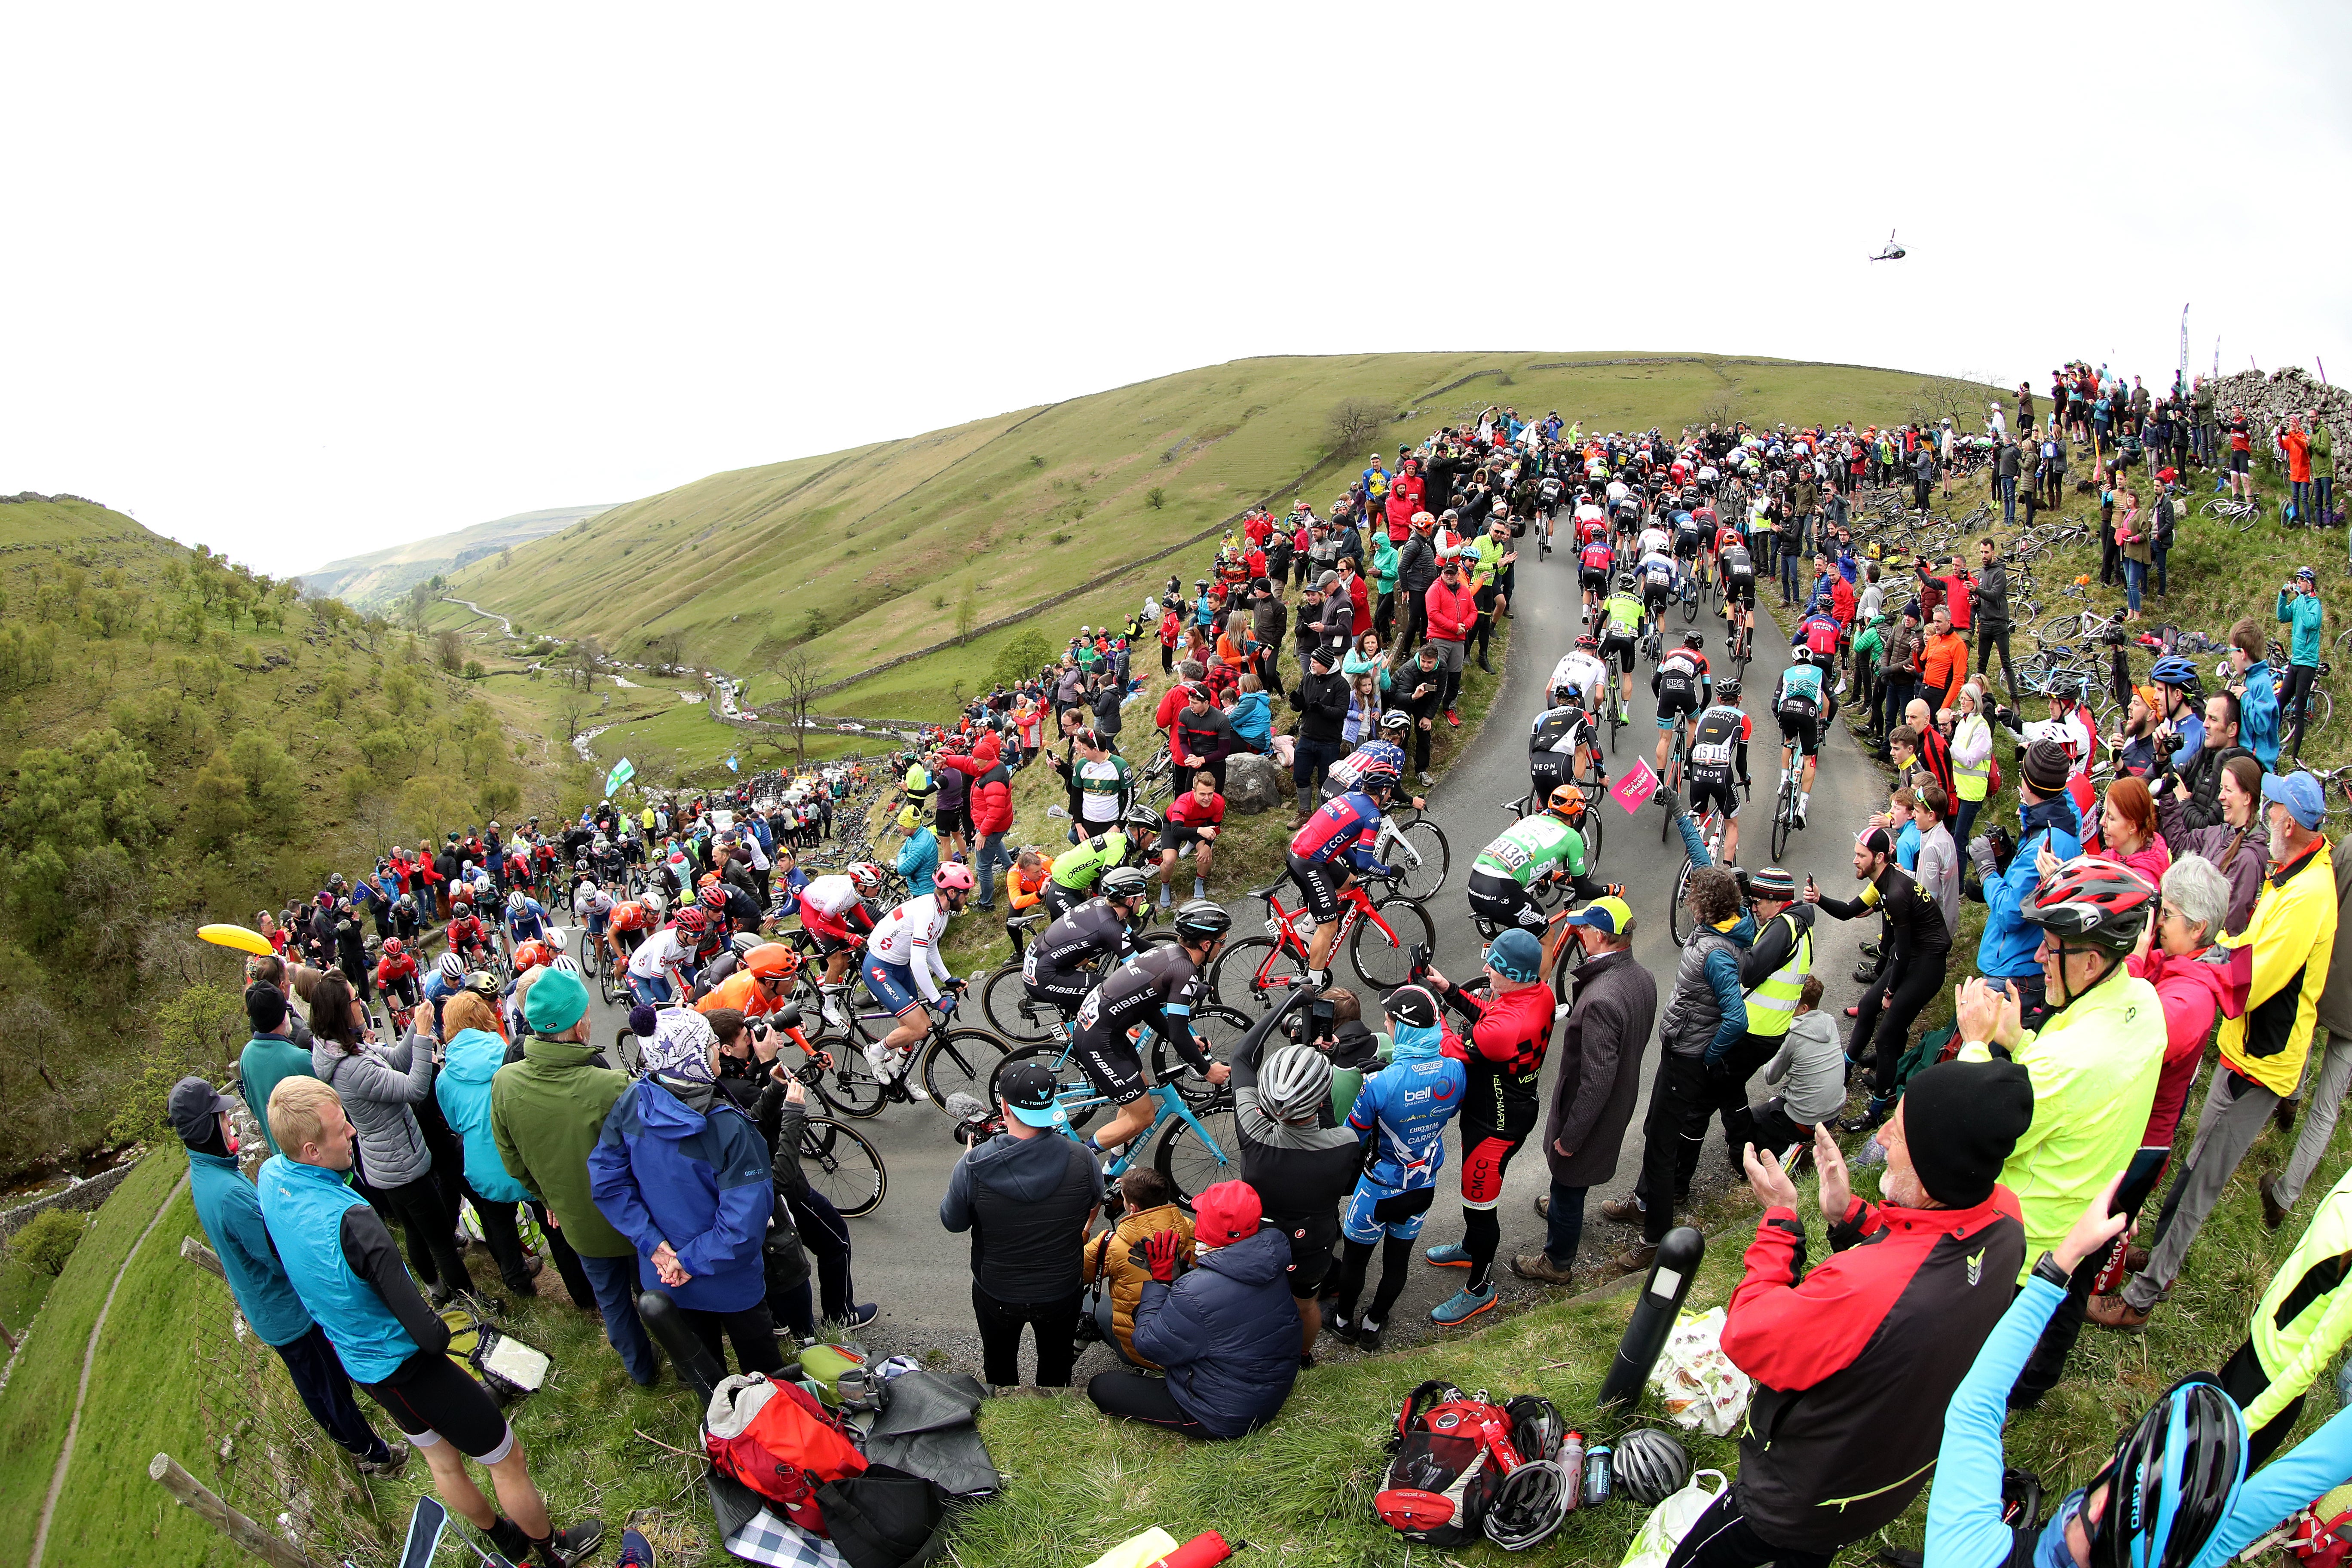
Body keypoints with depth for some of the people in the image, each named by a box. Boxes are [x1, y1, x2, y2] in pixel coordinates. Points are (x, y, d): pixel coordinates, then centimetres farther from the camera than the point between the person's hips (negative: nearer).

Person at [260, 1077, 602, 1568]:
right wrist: (439, 1336, -12)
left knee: (442, 1460, 29)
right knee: (507, 1458, 13)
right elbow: (426, 1332, -35)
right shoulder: (349, 1219, -39)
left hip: (353, 1357, 9)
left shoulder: (270, 1175, -12)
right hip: (404, 1363, -9)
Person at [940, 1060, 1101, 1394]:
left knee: (1000, 1367, 31)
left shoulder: (975, 1165, -29)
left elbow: (953, 1222, -10)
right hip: (1062, 1293, 1)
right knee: (1055, 1367, 31)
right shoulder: (1079, 1158, -24)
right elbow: (1097, 1199, 0)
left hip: (996, 1296, -1)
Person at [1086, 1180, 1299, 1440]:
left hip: (1222, 1419, -8)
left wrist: (1160, 1278, -12)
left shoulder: (1196, 1292, -34)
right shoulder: (1269, 1263, -10)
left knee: (1100, 1387, 1)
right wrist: (1174, 1273, -1)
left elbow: (1150, 1346, -19)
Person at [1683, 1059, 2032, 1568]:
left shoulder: (1861, 1288, -47)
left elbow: (1745, 1339, -29)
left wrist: (1780, 1217, -21)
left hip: (1798, 1504, -7)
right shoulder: (2003, 1219, -22)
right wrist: (1848, 1215, -10)